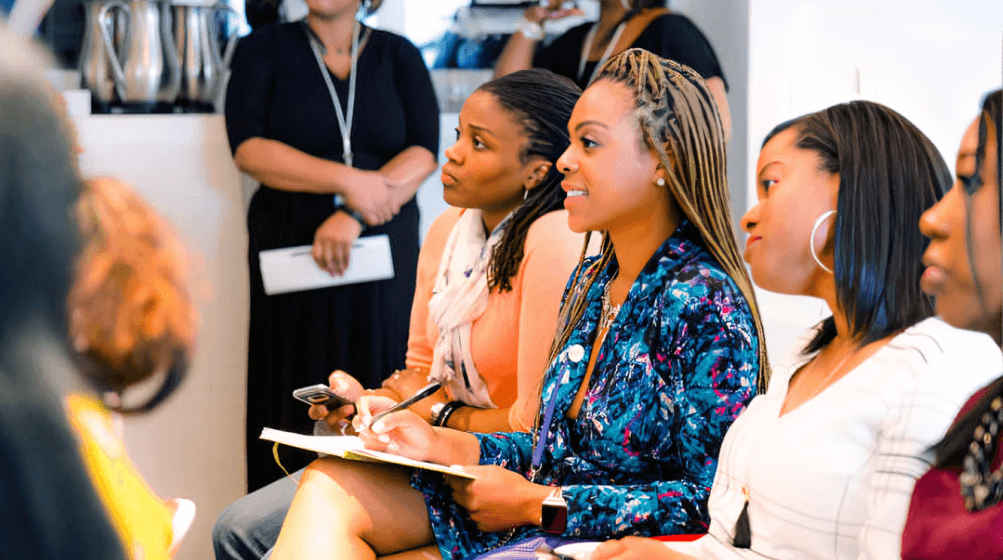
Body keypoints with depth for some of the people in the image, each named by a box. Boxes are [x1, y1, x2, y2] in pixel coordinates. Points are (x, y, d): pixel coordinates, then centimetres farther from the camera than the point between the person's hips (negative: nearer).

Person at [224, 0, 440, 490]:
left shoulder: (398, 56, 11)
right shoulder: (264, 50, 8)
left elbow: (425, 152, -2)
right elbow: (248, 148, -5)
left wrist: (353, 216, -15)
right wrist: (348, 181, -13)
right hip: (290, 251, -1)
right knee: (288, 402, -5)